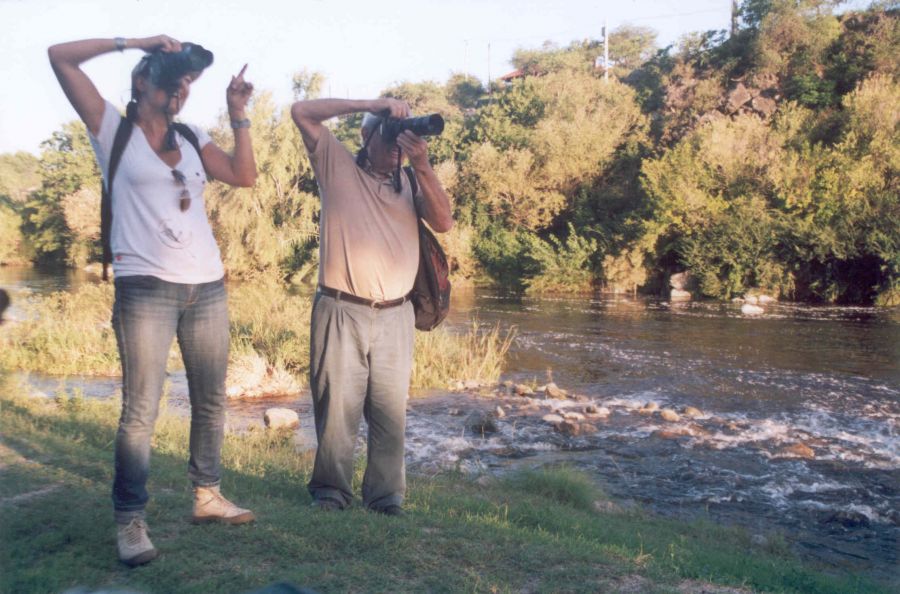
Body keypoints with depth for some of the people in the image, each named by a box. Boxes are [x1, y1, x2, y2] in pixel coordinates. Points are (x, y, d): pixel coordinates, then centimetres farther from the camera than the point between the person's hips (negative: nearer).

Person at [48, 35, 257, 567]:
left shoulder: (192, 139, 17)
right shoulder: (114, 130, 5)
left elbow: (245, 176, 9)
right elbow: (60, 57, 0)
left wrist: (239, 115, 5)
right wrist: (135, 42, 0)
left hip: (208, 287, 5)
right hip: (146, 289, -5)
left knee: (211, 401, 11)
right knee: (141, 410, -9)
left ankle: (208, 496, 24)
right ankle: (130, 522, 0)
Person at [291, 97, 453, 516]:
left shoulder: (411, 183, 16)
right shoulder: (338, 166, 7)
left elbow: (443, 223, 1)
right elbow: (302, 113, 0)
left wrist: (422, 166, -8)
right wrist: (368, 104, -4)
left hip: (395, 316, 3)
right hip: (341, 311, -3)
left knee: (391, 411, 3)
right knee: (337, 408, 0)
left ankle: (386, 497, 14)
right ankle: (330, 492, 15)